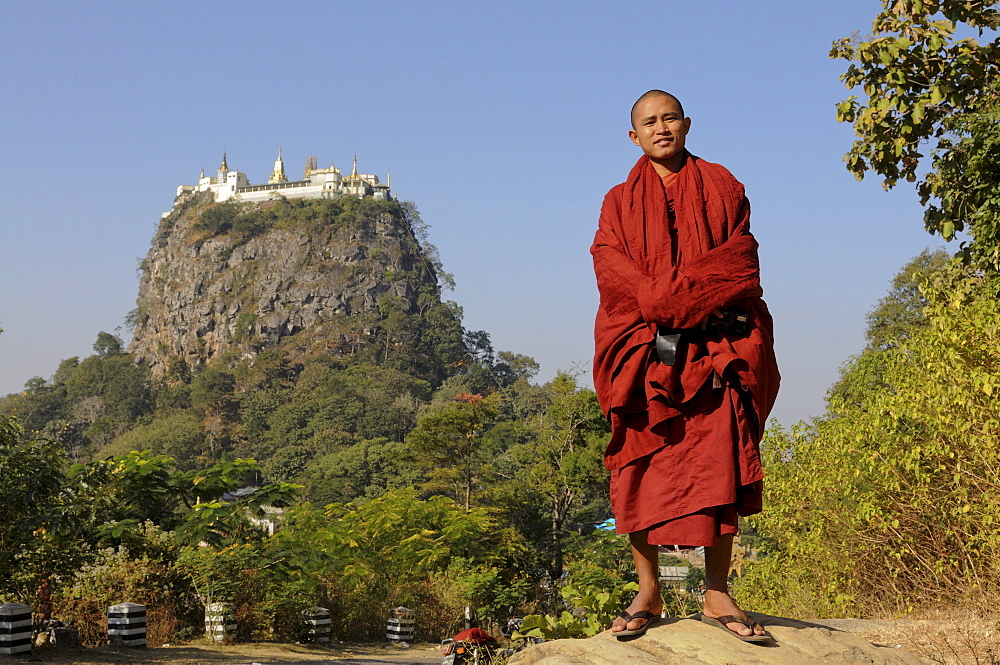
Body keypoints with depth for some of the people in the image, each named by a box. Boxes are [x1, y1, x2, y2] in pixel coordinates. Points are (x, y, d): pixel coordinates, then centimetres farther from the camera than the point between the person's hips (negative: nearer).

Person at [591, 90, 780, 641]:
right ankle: (648, 593, 2)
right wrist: (681, 302, -14)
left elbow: (739, 260, 1)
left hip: (714, 349, 0)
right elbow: (613, 270, -1)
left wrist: (669, 294, -11)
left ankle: (717, 595, -5)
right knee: (643, 470, -5)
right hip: (644, 350, 0)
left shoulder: (721, 187, 14)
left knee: (719, 466, -9)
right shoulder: (620, 201, 14)